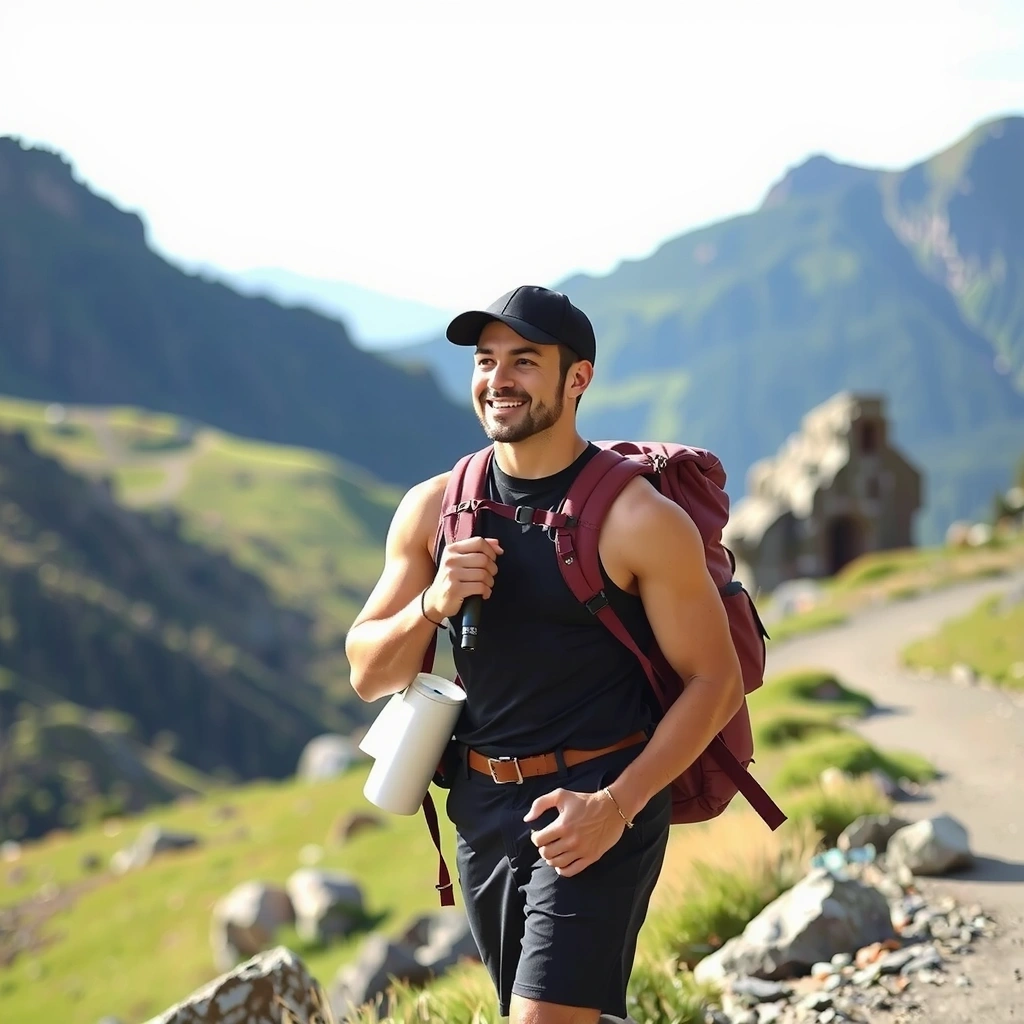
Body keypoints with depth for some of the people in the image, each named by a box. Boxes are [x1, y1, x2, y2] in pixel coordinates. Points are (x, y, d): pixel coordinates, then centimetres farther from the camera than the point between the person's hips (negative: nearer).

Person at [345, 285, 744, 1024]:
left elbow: (716, 683, -9)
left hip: (596, 810, -6)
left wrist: (618, 804, -19)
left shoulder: (639, 520, -11)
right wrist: (432, 605, -14)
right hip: (481, 807, 6)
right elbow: (369, 676, 7)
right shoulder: (433, 510, 3)